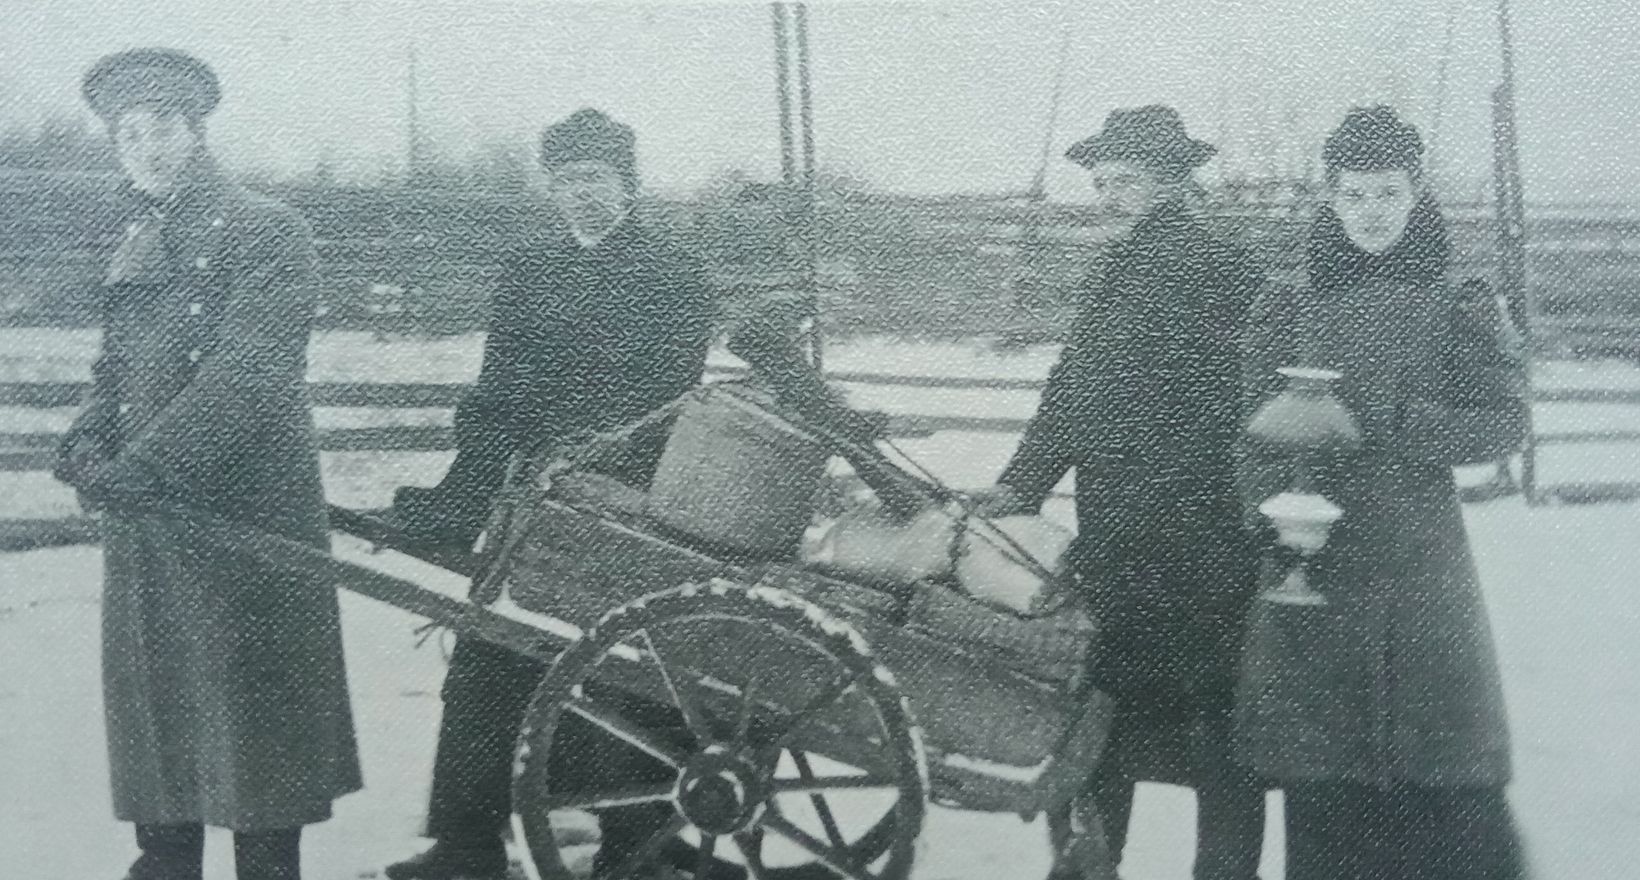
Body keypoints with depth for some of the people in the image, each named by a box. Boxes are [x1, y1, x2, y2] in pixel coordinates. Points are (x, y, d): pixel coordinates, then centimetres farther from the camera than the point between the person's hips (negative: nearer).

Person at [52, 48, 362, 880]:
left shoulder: (266, 230, -5)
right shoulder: (135, 245, 17)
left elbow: (246, 370, -16)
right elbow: (115, 367, 19)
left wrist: (148, 461, -23)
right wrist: (86, 441, -3)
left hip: (241, 513, -6)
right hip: (143, 516, 7)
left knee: (251, 705, -2)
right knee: (152, 697, 10)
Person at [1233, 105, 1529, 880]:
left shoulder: (1457, 300, 6)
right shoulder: (1289, 304, 7)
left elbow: (1505, 417, 3)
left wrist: (1413, 432, -14)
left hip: (1423, 562, 0)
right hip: (1317, 554, 1)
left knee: (1450, 783, -2)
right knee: (1322, 783, 1)